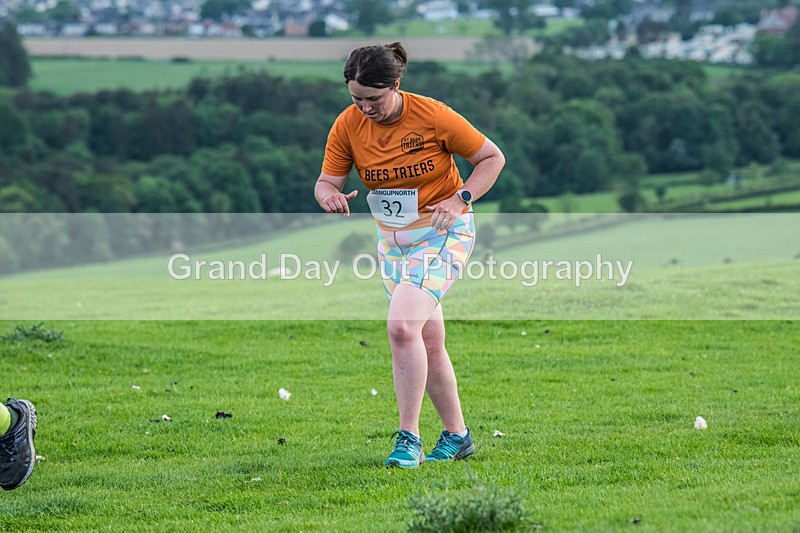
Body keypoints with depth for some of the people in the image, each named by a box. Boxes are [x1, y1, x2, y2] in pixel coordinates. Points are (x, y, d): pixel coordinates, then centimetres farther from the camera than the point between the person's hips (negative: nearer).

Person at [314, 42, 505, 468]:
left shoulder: (433, 116, -18)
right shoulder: (348, 125, -7)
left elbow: (491, 157, -7)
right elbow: (327, 180, -3)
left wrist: (459, 200, -20)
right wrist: (329, 195, -27)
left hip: (442, 232, -5)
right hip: (392, 237, 6)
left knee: (402, 325, -23)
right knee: (428, 343, 10)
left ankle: (408, 439, -18)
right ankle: (456, 436, 24)